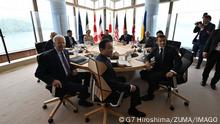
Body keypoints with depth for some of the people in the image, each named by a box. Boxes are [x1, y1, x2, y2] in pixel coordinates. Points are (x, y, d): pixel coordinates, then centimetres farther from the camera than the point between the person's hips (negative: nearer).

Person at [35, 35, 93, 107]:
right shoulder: (48, 56, -15)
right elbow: (38, 73, -15)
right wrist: (52, 80, -29)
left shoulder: (65, 51, 6)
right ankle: (82, 101, 12)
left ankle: (84, 93, 23)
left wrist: (73, 69, 1)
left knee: (88, 74, 5)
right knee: (82, 87, -23)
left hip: (69, 76, 8)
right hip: (60, 83, -8)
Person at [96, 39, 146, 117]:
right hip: (110, 91, -10)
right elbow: (113, 83, -31)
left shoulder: (100, 57, -6)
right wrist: (129, 87, -22)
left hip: (105, 85, 10)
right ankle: (132, 110, 25)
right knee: (135, 88, -1)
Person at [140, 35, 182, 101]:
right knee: (142, 73, -15)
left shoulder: (172, 49, -4)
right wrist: (147, 61, -8)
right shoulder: (155, 49, 8)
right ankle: (155, 85, 7)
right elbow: (148, 56, 17)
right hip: (156, 69, 5)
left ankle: (150, 95, -6)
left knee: (152, 77, -29)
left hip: (166, 71, -5)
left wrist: (172, 71, -26)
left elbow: (178, 61, -10)